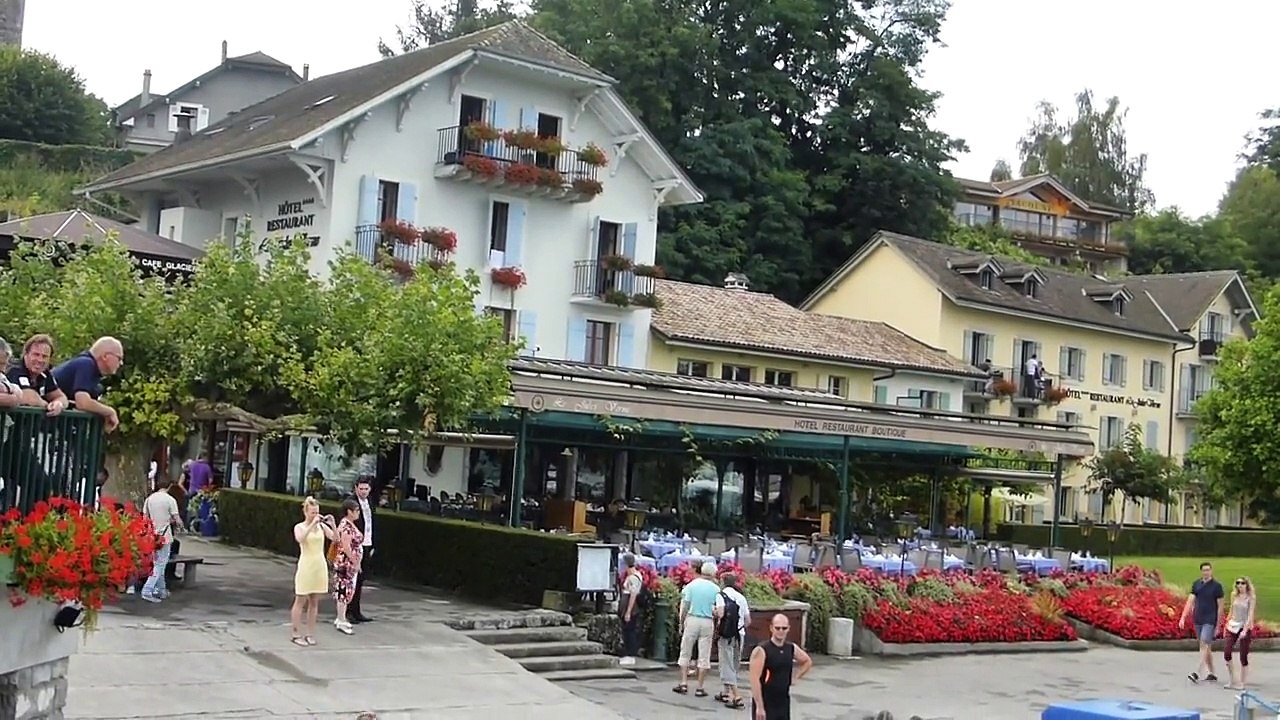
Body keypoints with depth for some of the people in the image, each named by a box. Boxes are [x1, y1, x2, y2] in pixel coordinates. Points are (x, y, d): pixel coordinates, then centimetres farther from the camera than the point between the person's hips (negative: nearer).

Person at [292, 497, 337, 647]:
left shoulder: (321, 526, 6)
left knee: (314, 602, 8)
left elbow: (335, 538, -6)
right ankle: (297, 635, 7)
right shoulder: (299, 527, -3)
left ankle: (310, 634, 15)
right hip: (306, 565, -4)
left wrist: (332, 524, -19)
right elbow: (300, 539, -25)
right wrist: (312, 524, -28)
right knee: (300, 601, 2)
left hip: (320, 566, 4)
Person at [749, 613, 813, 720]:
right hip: (765, 703, -6)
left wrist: (794, 677, 10)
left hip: (783, 702, 6)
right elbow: (755, 680, -20)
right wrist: (759, 706, -24)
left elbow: (807, 662, 24)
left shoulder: (792, 648, 3)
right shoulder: (761, 651, -16)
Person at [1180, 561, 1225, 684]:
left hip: (1210, 621, -5)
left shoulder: (1217, 586, -3)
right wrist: (1183, 618, -4)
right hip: (1197, 620, 5)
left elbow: (1220, 607, -2)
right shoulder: (1196, 584, 8)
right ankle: (1211, 674, 20)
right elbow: (1190, 601, 6)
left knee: (1204, 645, -14)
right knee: (1207, 647, 12)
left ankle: (1197, 673, -22)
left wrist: (1218, 625, -4)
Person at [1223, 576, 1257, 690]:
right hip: (1233, 626, 4)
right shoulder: (1234, 596, 7)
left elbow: (1250, 615, -13)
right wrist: (1227, 624, 14)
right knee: (1226, 653, -6)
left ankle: (1242, 682, 10)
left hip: (1245, 628, -4)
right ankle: (1233, 680, 7)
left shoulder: (1251, 598, -7)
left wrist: (1245, 630, -22)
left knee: (1243, 656, 0)